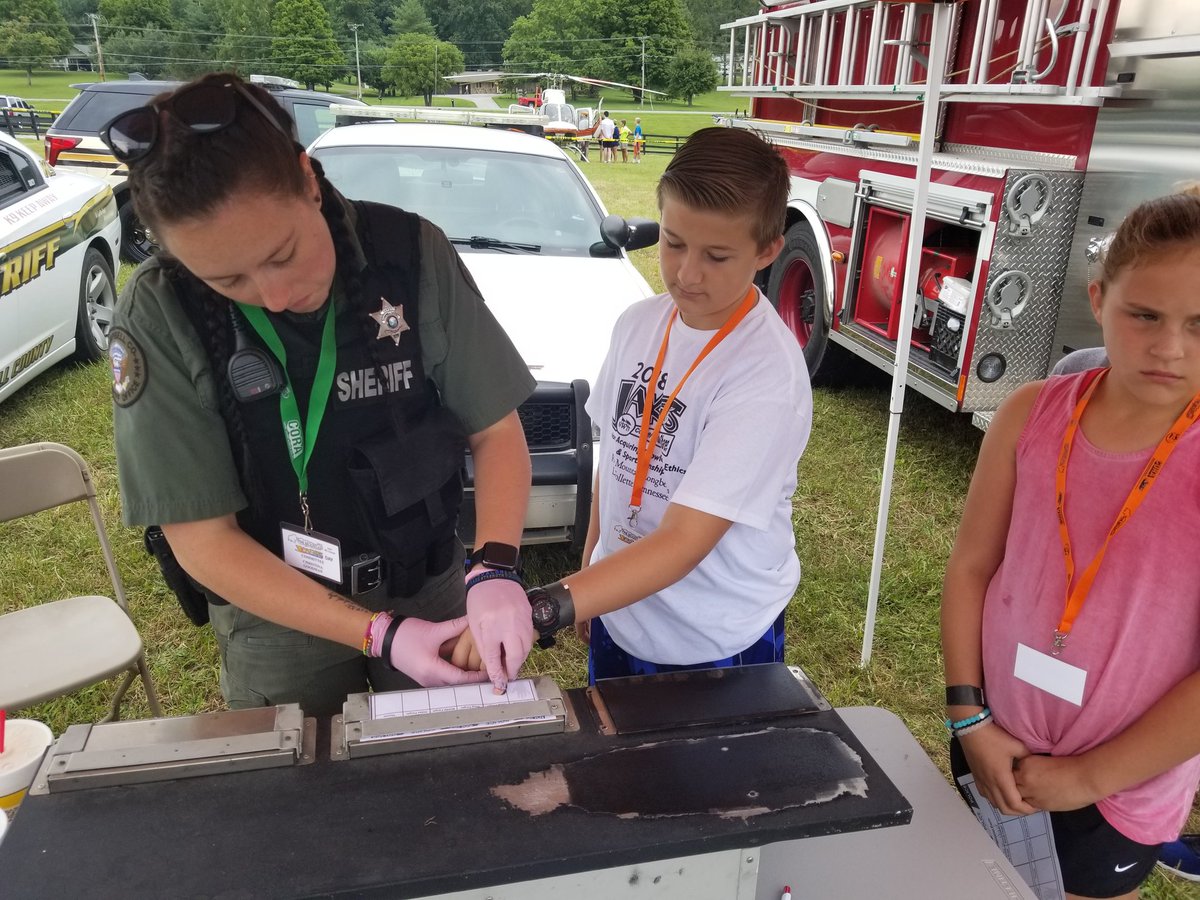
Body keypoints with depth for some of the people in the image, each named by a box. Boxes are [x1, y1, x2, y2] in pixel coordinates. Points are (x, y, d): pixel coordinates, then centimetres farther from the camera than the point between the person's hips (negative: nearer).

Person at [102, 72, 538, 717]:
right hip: (276, 614, -1)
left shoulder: (410, 252, -18)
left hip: (434, 590, 2)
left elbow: (495, 430, -9)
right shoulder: (159, 315, -19)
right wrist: (377, 634, -21)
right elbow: (203, 540, -15)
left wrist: (496, 569, -25)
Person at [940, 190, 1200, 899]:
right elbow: (972, 565, -4)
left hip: (1122, 787, -3)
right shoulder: (1033, 414, -10)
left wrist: (1089, 776, -12)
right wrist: (969, 718, -6)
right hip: (999, 745, 3)